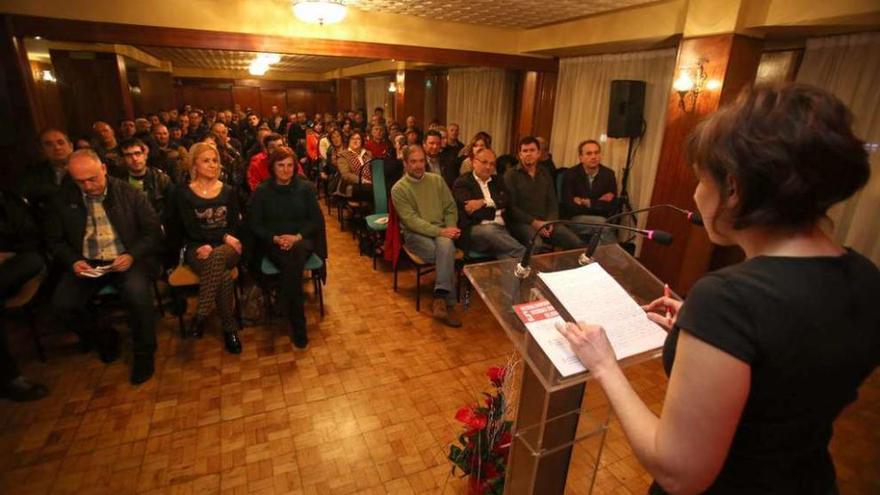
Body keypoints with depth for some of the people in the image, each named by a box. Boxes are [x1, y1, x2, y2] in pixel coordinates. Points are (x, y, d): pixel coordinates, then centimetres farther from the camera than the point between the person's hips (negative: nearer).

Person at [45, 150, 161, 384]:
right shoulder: (63, 199, 4)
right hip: (85, 264, 3)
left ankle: (143, 352, -4)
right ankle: (103, 338, 13)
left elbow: (153, 230, -1)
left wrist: (132, 255, -15)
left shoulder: (129, 193, -2)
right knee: (62, 304, -19)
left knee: (139, 297, -30)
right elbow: (54, 239, 12)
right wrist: (73, 261, -7)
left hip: (125, 260, -3)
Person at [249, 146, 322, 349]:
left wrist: (297, 237, -14)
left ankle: (285, 306, -25)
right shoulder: (262, 191, 5)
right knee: (294, 263, -32)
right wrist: (275, 238, -15)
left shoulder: (305, 188, 5)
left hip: (302, 239, 1)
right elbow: (256, 224, 3)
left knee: (296, 253, -37)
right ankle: (298, 324, -24)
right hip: (273, 242, 0)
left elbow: (317, 220, 2)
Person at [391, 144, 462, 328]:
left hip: (442, 231, 3)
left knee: (446, 245, -34)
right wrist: (440, 231, -21)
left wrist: (450, 228, -11)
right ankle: (448, 303, -20)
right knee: (447, 253, -29)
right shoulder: (398, 189, -4)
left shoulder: (437, 180, 9)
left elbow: (451, 208, 10)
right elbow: (411, 220, -13)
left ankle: (440, 297, -29)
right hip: (416, 234, -3)